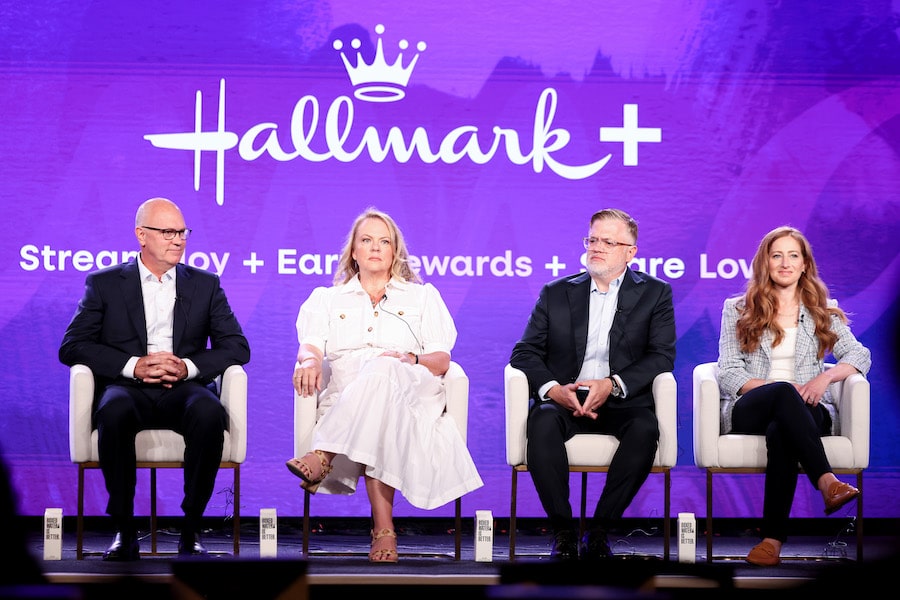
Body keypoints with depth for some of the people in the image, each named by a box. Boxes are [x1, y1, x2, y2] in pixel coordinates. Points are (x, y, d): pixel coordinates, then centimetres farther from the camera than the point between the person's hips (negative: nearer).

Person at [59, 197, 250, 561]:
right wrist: (134, 366, -12)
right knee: (114, 412, -38)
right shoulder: (105, 283, 12)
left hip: (184, 390, 1)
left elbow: (237, 347, 10)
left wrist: (188, 366, -9)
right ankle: (124, 531, -26)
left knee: (208, 413, -35)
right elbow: (71, 347, 2)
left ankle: (191, 530, -23)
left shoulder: (206, 285, 18)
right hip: (127, 388, -1)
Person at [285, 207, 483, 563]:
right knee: (377, 429, -40)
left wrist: (410, 360, -14)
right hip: (346, 398, 1)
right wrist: (310, 361, -19)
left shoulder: (422, 297, 23)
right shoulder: (327, 299, 26)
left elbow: (441, 360, 10)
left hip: (410, 396, -1)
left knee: (382, 372, -40)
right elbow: (310, 345, 8)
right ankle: (383, 530, -50)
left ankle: (323, 457, -54)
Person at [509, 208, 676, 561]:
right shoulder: (556, 293, 15)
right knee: (542, 422, -33)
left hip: (621, 403, -1)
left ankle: (600, 530, -24)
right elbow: (525, 352, 9)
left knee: (644, 428, -34)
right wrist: (553, 389, -13)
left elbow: (662, 356, 0)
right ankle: (562, 530, -25)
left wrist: (612, 385, -16)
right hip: (565, 399, 1)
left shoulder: (654, 294, 11)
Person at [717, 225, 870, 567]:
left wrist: (825, 377, -12)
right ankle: (827, 482, -51)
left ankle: (773, 537, -44)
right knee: (784, 394, -38)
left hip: (808, 410, 0)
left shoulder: (823, 313, 21)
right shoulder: (737, 310, 17)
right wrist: (775, 387, -12)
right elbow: (728, 372, 5)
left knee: (780, 433, -38)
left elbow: (859, 355, 9)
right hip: (749, 412, 0)